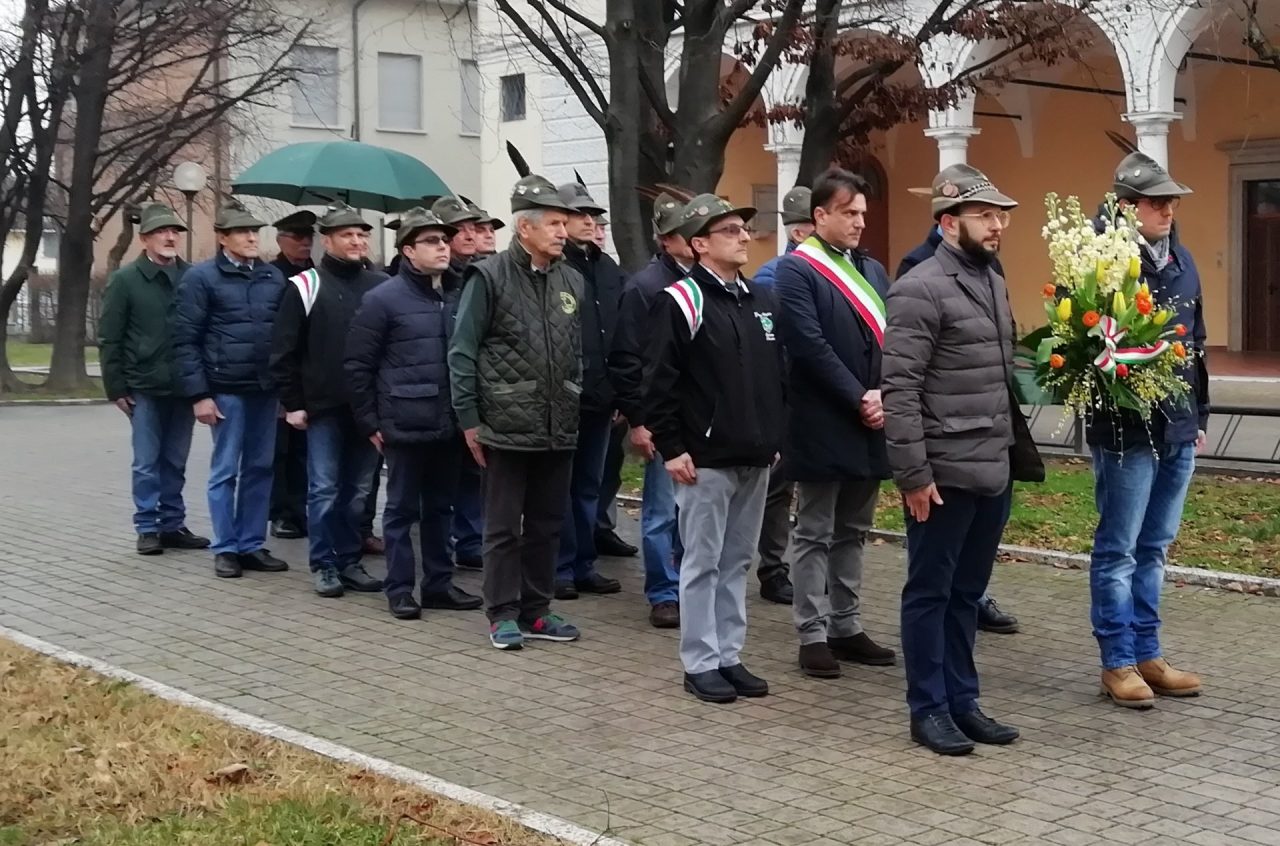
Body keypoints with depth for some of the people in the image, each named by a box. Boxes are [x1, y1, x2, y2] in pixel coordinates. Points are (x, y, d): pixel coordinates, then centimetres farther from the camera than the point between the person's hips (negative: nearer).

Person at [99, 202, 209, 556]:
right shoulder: (125, 280, -1)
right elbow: (109, 338, -1)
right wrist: (116, 388, -5)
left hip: (183, 386, 2)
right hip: (144, 387, -2)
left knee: (175, 463, 10)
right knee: (147, 463, 3)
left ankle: (173, 525, 19)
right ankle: (148, 528, 11)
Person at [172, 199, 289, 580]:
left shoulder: (274, 277, 9)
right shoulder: (201, 277, -3)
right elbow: (185, 339, -6)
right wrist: (198, 394, -11)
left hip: (266, 389, 4)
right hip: (225, 389, -4)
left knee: (260, 469, 9)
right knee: (225, 471, 3)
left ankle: (252, 545, 19)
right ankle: (225, 549, 12)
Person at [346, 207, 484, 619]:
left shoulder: (459, 294, 7)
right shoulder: (383, 298, -6)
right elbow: (358, 364, -5)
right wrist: (370, 423, -5)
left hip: (449, 424, 5)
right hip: (405, 424, -4)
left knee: (440, 507, 14)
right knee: (402, 508, 5)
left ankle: (439, 583, 24)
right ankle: (399, 587, 14)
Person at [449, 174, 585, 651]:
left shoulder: (571, 281, 8)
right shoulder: (489, 277, -8)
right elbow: (462, 353, -7)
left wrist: (579, 405, 10)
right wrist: (469, 419, -9)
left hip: (559, 430, 5)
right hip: (506, 428, -5)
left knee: (547, 523, 12)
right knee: (503, 526, 4)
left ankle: (535, 610, 23)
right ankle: (503, 614, 15)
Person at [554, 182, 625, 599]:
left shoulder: (609, 269, 13)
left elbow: (621, 335, 14)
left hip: (600, 396, 7)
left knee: (589, 486, 14)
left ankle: (584, 565, 23)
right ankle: (561, 568, 13)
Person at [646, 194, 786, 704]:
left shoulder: (761, 301, 13)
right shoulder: (681, 301, -10)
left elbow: (779, 374, 19)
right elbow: (659, 383, -13)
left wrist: (776, 437, 15)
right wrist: (671, 448, -15)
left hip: (756, 457, 7)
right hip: (705, 459, -7)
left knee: (738, 562, 13)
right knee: (703, 563, 1)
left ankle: (729, 657, 22)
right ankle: (700, 663, 11)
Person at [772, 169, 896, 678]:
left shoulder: (872, 270, 15)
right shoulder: (795, 270, -8)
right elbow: (810, 346, -17)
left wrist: (885, 395, -7)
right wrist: (858, 399, -16)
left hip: (870, 426, 7)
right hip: (822, 426, -7)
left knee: (853, 533, 13)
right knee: (814, 535, 2)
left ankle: (847, 628, 22)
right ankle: (813, 635, 8)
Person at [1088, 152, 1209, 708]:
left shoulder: (1180, 259, 12)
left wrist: (1199, 414, 19)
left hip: (1178, 429, 8)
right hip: (1127, 431, -8)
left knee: (1153, 549, 15)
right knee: (1118, 551, 3)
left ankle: (1147, 655, 24)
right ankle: (1117, 662, 12)